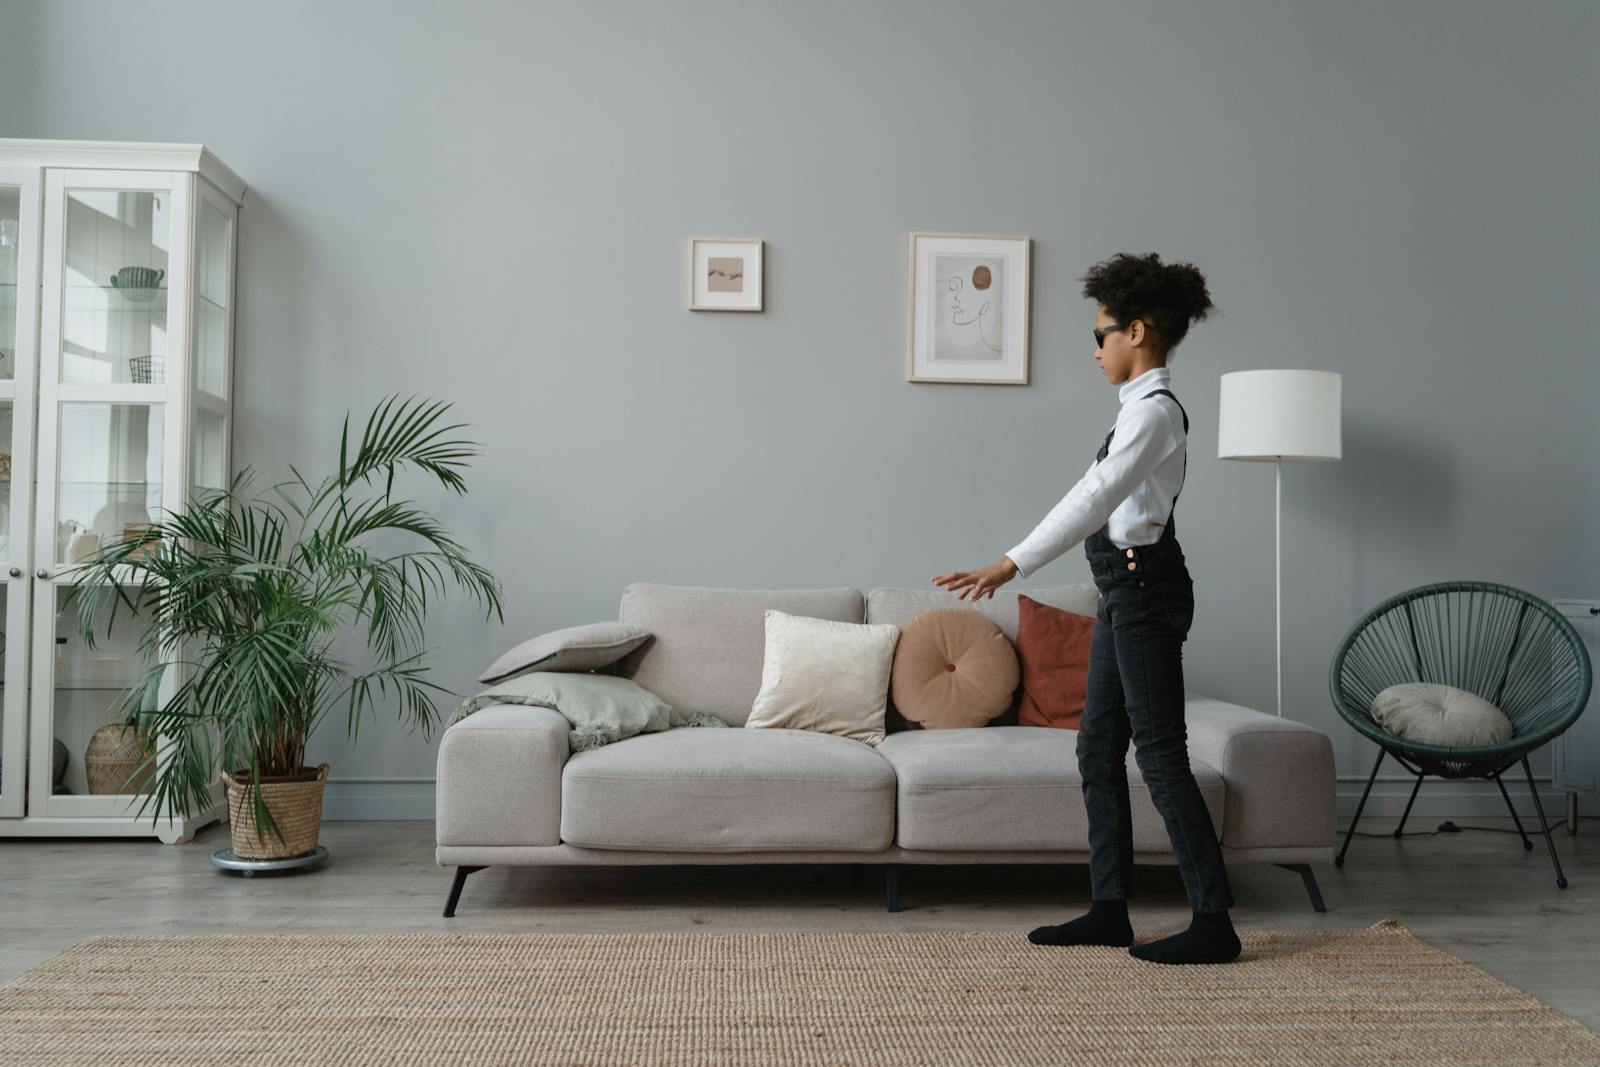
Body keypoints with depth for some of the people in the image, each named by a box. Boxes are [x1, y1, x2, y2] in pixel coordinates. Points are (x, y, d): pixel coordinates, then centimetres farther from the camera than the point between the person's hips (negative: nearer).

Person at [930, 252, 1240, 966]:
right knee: (1099, 747, 12)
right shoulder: (1143, 408, 15)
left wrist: (1010, 565, -31)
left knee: (1160, 753, -5)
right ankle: (1109, 909, 20)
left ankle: (1213, 923, 5)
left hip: (1144, 590, -10)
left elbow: (1095, 500, -27)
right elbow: (1099, 499, 21)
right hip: (1125, 589, 10)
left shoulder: (1154, 411, -16)